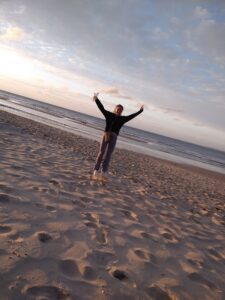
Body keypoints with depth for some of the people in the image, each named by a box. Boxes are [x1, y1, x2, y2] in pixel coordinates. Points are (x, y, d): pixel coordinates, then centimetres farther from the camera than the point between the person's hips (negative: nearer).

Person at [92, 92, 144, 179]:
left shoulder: (122, 118, 16)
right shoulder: (109, 114, 13)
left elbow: (132, 116, 15)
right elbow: (101, 108, 7)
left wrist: (140, 111, 12)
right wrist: (96, 99, -1)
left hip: (114, 137, 1)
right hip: (106, 134, -1)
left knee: (108, 154, -6)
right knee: (101, 152, -6)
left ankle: (104, 172, -13)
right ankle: (96, 170, -4)